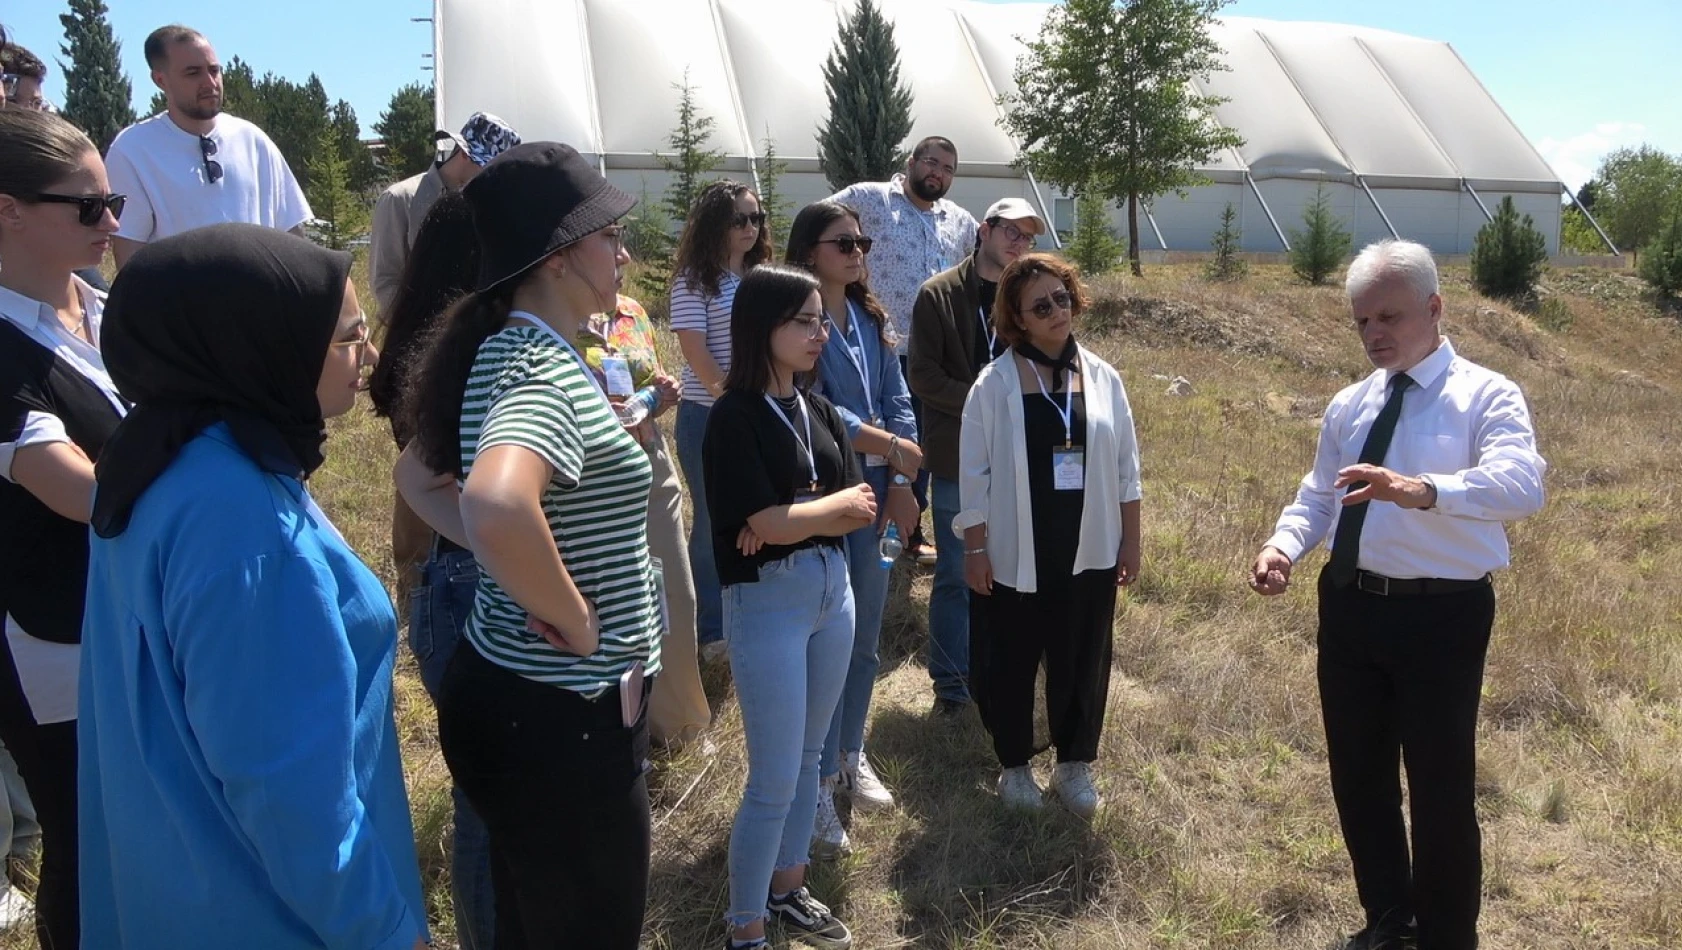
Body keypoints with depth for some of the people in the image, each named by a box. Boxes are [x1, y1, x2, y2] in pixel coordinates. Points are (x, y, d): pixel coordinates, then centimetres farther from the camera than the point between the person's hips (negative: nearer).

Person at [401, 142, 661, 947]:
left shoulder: (505, 348, 6)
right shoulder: (543, 367, -23)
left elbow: (416, 475, 18)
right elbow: (497, 509, -43)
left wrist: (527, 569, 7)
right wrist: (575, 621, -26)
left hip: (507, 691, 9)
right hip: (560, 715, -9)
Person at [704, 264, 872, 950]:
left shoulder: (819, 410, 7)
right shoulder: (734, 417, -14)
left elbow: (862, 511, 2)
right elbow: (766, 522, -21)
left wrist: (794, 518, -15)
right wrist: (835, 503, -5)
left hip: (834, 593, 7)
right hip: (768, 603, -7)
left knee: (808, 757, 19)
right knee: (774, 779, 1)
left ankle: (787, 889, 38)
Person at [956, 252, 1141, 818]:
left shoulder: (1103, 378, 1)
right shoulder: (994, 384, -9)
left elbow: (1125, 469, 6)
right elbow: (974, 475, -6)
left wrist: (1131, 541, 5)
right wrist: (975, 550, -7)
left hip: (1090, 552, 3)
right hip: (1016, 556, -2)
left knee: (1083, 661, 13)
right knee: (1009, 663, 11)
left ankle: (1075, 765, 33)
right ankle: (1014, 766, 32)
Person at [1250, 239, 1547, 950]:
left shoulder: (1487, 396, -10)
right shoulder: (1349, 406, 9)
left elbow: (1522, 486, -28)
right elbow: (1319, 494, 13)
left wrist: (1423, 489, -47)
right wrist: (1284, 545, -8)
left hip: (1442, 616, -6)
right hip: (1349, 607, 6)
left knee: (1442, 787, 7)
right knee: (1357, 776, 18)